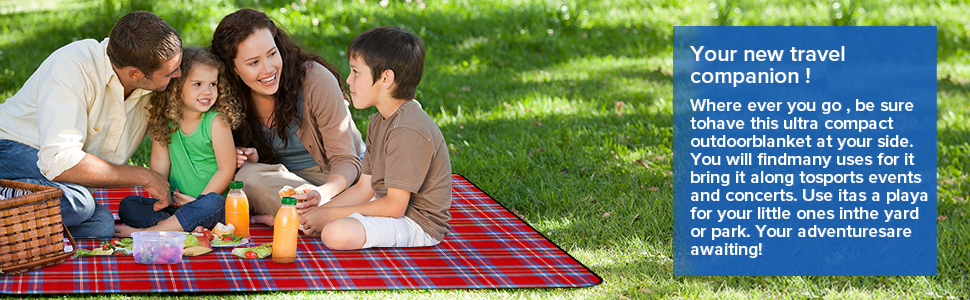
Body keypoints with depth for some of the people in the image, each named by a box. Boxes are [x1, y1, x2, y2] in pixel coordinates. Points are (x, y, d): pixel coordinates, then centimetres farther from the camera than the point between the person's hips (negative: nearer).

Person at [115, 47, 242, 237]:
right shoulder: (165, 120, 1)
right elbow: (160, 160, 5)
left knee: (213, 203, -37)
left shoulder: (216, 122, -10)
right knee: (127, 205, -9)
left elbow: (226, 170, -11)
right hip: (175, 204, 5)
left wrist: (197, 201, -12)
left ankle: (144, 231, -31)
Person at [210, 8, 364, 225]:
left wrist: (322, 193, -40)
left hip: (337, 178, -5)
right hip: (289, 179, 5)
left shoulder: (316, 79, -19)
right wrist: (252, 161, -17)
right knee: (249, 175, -31)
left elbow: (346, 160, -18)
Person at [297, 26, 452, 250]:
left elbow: (394, 206, -25)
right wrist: (322, 208, -4)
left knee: (336, 234, -30)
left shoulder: (408, 131, -25)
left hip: (418, 224, -10)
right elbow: (365, 188, 11)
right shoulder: (378, 122, 9)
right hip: (394, 208, 10)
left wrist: (331, 215, -18)